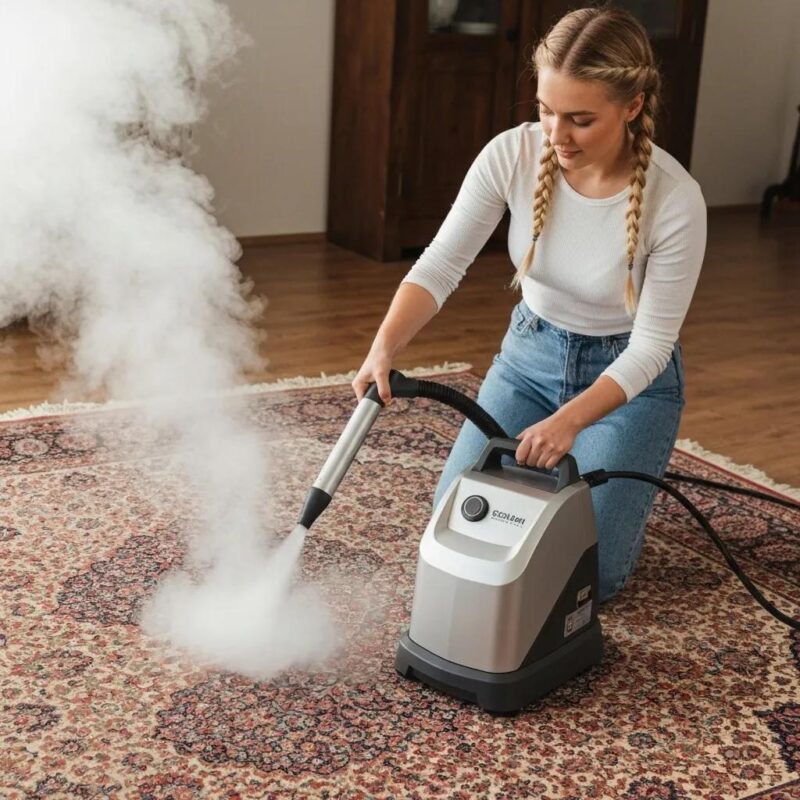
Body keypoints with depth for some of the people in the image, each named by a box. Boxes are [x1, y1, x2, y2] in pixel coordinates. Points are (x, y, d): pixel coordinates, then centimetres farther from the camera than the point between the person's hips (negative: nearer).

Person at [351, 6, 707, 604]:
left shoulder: (675, 200, -29)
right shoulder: (512, 155, -21)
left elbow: (651, 345, -23)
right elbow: (441, 264, -19)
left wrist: (568, 420, -38)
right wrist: (384, 347, -37)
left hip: (628, 374, -3)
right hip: (530, 353, 3)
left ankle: (614, 483, 23)